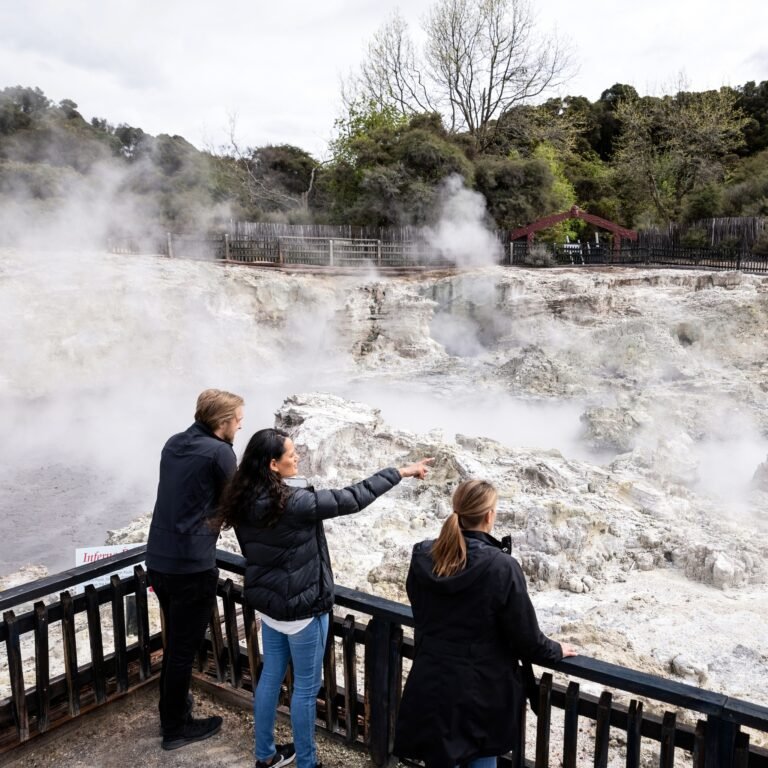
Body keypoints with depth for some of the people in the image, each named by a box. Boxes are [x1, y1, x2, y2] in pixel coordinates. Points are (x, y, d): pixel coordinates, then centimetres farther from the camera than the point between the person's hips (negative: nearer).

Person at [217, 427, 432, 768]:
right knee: (306, 687, 9)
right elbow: (351, 499, -22)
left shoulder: (244, 501, -5)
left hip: (267, 603, 8)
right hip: (302, 608, -8)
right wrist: (400, 472, -14)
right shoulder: (293, 502, -28)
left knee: (270, 675, 21)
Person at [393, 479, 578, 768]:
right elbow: (525, 635, -12)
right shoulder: (502, 566, -22)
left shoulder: (422, 557, -8)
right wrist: (555, 651, 9)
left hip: (432, 686, 4)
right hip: (482, 690, -3)